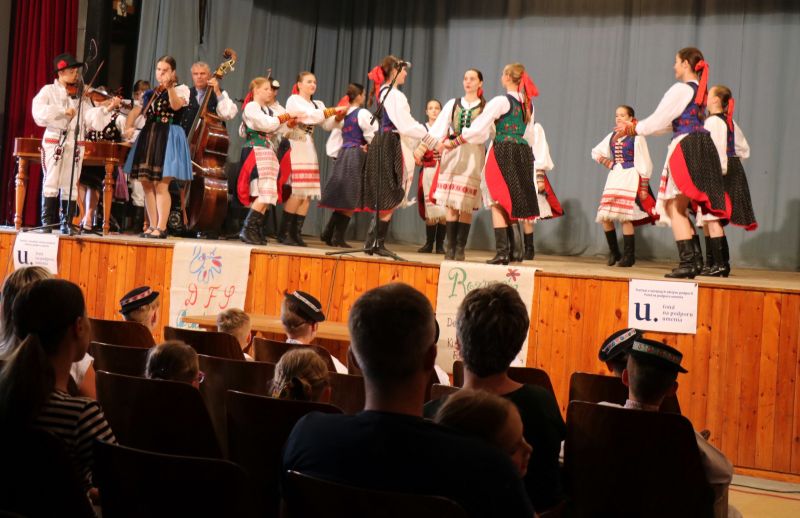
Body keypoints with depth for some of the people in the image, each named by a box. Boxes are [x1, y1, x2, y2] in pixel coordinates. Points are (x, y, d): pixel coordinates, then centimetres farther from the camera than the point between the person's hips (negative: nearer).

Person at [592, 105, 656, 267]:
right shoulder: (611, 137, 13)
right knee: (604, 217, 1)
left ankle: (628, 256, -2)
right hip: (614, 177, 6)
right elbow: (596, 152, 25)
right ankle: (614, 252, 16)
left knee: (625, 217, -12)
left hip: (630, 178, -6)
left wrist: (644, 187, -9)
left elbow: (644, 164, -6)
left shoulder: (636, 137, -4)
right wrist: (606, 162, 7)